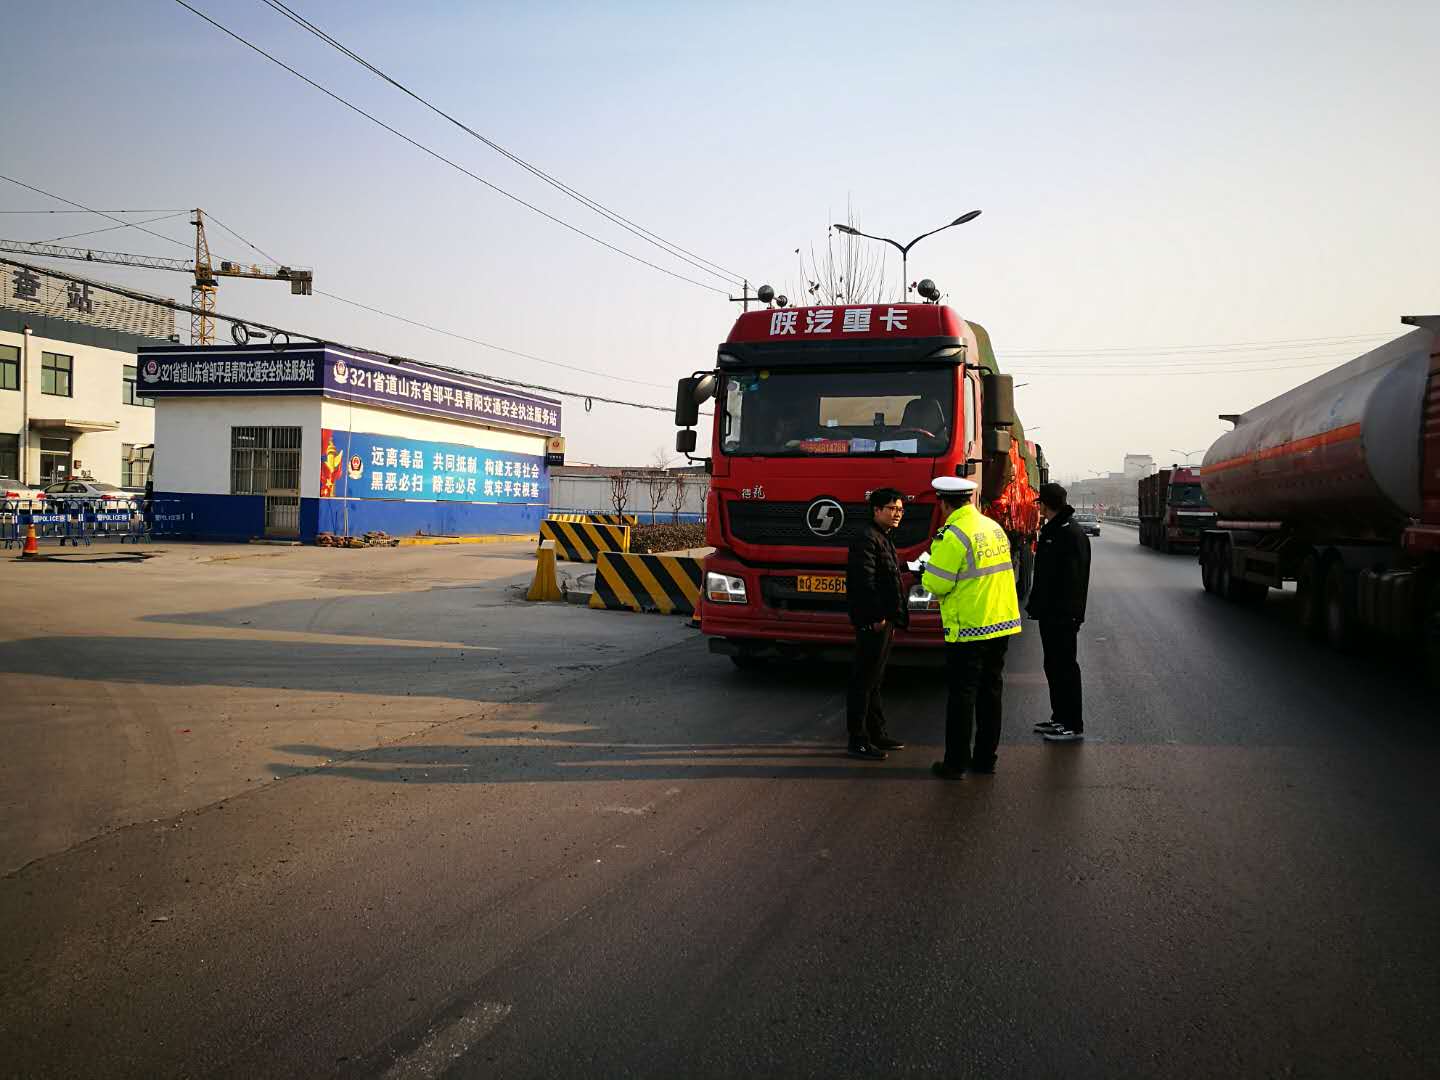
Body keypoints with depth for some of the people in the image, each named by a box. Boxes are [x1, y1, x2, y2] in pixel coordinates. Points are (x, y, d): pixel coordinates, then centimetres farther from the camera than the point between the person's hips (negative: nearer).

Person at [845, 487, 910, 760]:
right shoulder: (867, 540, -13)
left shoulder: (885, 540, 19)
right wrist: (876, 617, -21)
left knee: (874, 680, 16)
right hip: (872, 622, -10)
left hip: (884, 621, 10)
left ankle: (876, 733, 24)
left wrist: (893, 619, 19)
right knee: (864, 681, -5)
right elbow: (865, 581, -21)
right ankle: (858, 740, 0)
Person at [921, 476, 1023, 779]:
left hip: (968, 628, -7)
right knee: (991, 691, 14)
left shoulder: (954, 535, -16)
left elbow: (936, 583, -17)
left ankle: (956, 763, 6)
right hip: (1002, 622, 7)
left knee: (962, 695, 1)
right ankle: (986, 758, 22)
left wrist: (927, 572, 4)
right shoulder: (995, 527, 8)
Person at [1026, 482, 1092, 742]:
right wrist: (1036, 604, 18)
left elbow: (1074, 577, -23)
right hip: (1050, 613, 10)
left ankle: (1073, 725, 3)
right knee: (1053, 665, 16)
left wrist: (1069, 611, -25)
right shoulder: (1051, 530, 14)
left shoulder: (1071, 533, -17)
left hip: (1063, 615, -10)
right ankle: (1059, 718, 26)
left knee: (1065, 667, -4)